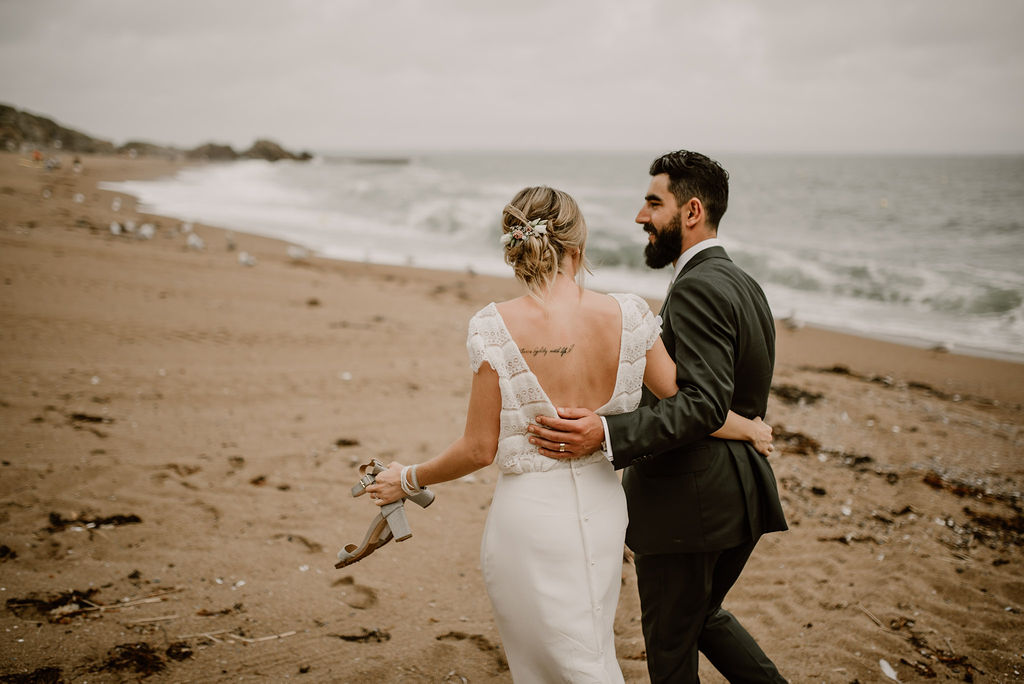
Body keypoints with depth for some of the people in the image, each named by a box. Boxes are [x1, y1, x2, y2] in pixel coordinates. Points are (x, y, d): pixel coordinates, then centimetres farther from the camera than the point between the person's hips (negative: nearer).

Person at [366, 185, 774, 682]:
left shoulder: (495, 328, -15)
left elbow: (480, 449, -10)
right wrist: (748, 428, 22)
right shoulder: (627, 315, -8)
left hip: (529, 515, -3)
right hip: (601, 509, 4)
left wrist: (408, 481, 8)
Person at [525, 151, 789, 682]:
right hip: (740, 496, 10)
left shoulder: (698, 287, -20)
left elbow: (703, 404, -29)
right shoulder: (744, 285, 11)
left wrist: (607, 434, -38)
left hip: (687, 504, -10)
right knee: (704, 616, 28)